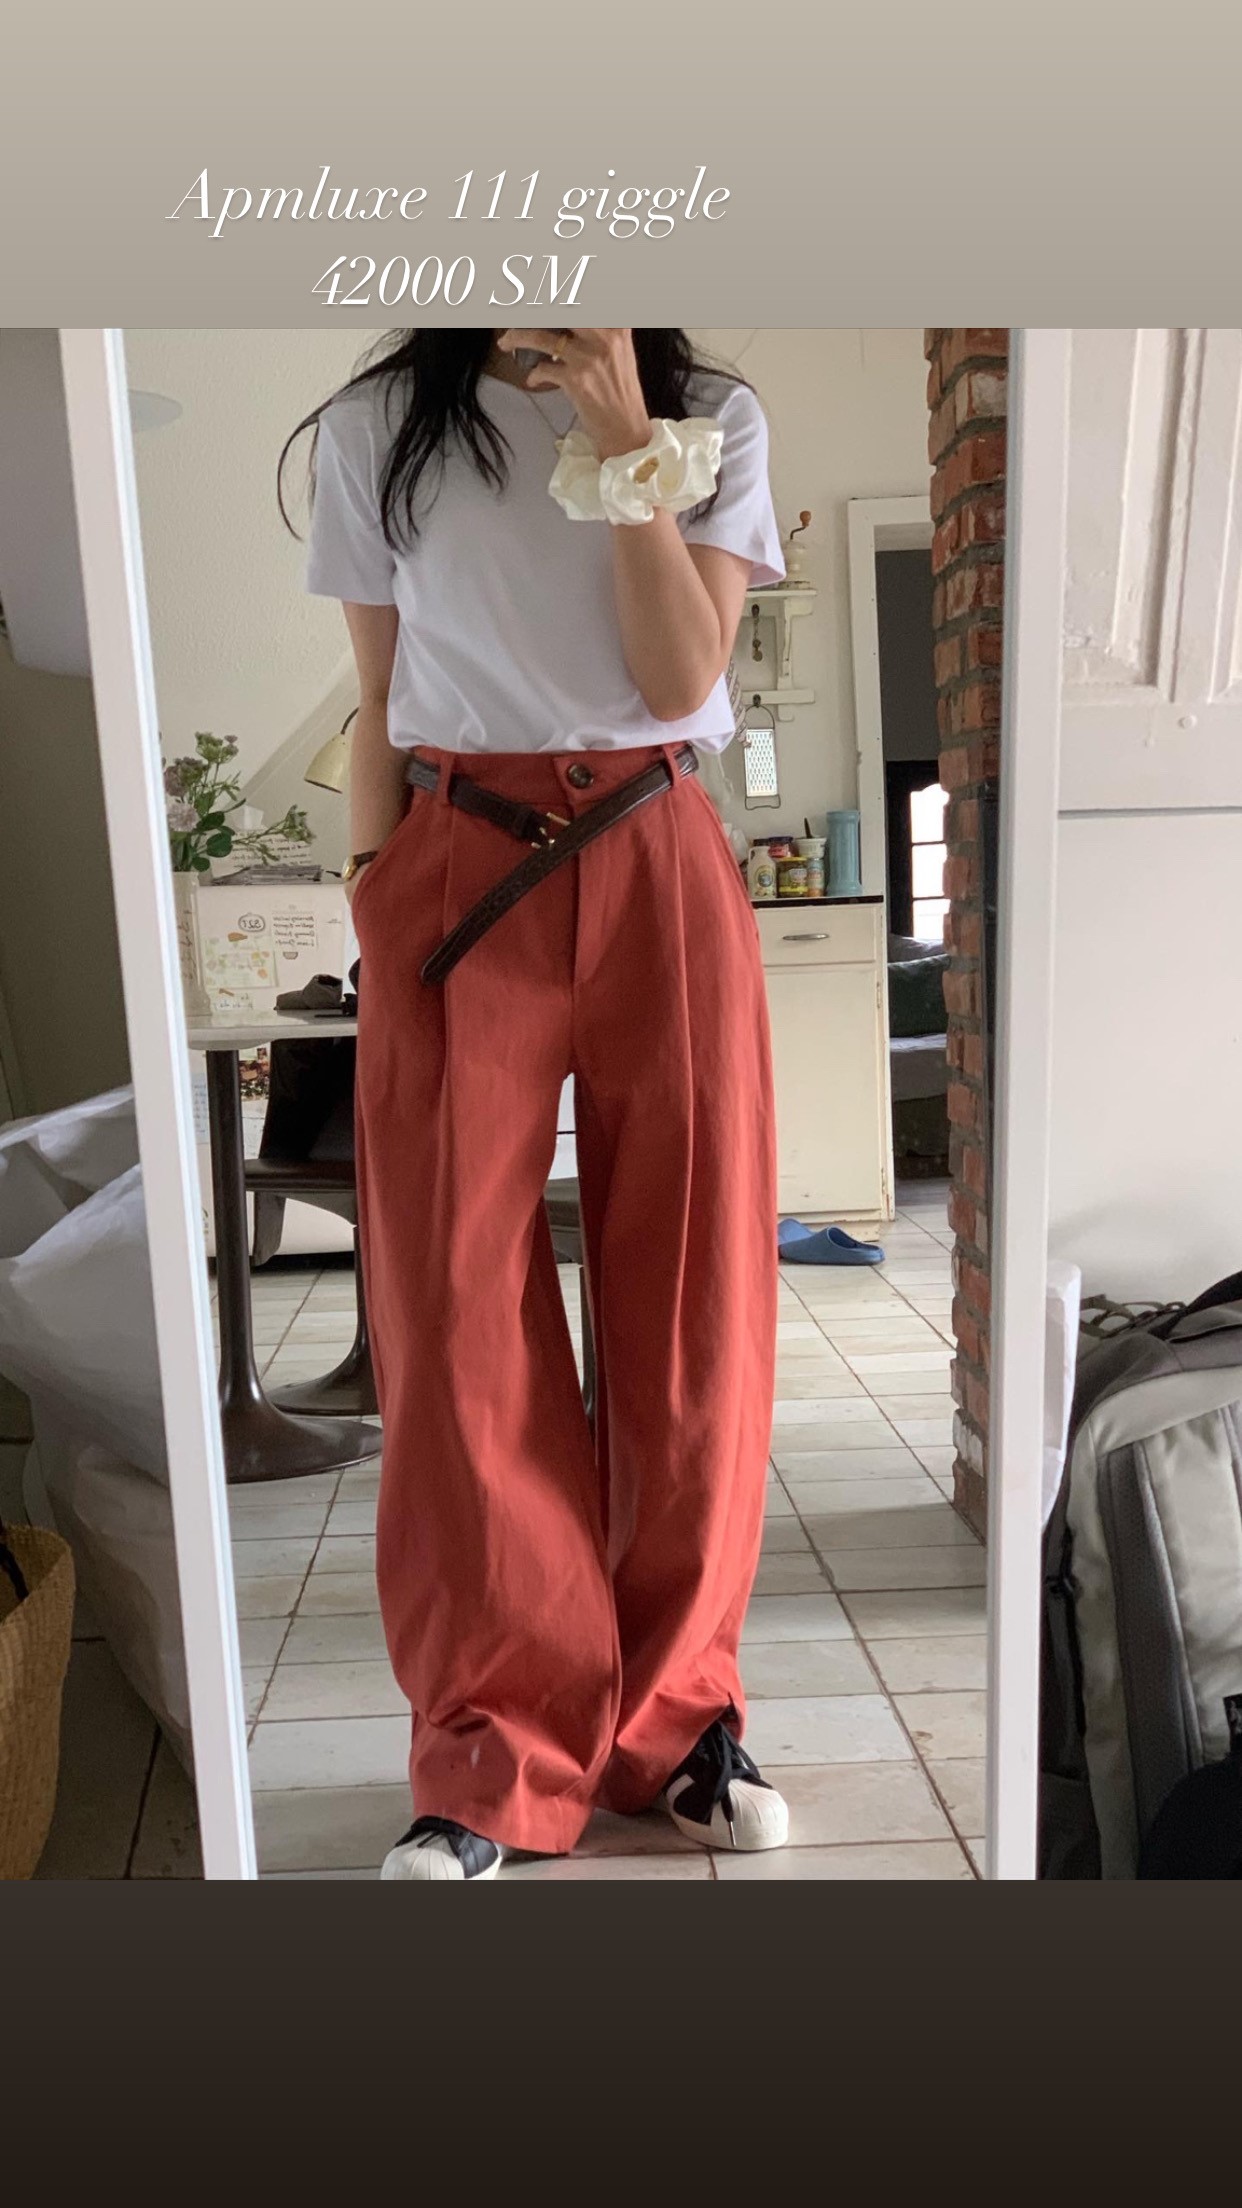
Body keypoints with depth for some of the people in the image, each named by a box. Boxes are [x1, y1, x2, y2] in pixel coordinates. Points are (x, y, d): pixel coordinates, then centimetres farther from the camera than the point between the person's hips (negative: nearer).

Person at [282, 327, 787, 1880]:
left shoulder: (710, 418, 12)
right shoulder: (378, 426, 12)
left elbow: (682, 676, -2)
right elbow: (381, 709, 10)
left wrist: (626, 442, -6)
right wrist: (370, 910, 5)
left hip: (658, 874, 1)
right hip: (457, 879, 0)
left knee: (692, 1302, 0)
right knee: (456, 1316, -5)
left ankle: (669, 1718, 20)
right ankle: (500, 1759, 12)